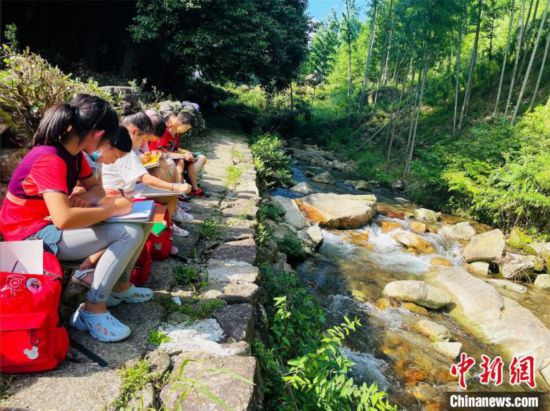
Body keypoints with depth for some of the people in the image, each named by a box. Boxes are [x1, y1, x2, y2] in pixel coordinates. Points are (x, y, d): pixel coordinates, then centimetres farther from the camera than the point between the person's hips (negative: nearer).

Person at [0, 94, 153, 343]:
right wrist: (113, 209, -26)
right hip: (32, 235, -9)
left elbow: (96, 187, 13)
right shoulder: (50, 159, -27)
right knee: (129, 233, -25)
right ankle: (92, 311, -15)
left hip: (54, 224, 9)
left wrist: (89, 197, -12)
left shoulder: (73, 152, 1)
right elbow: (63, 219, -39)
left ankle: (120, 286, 16)